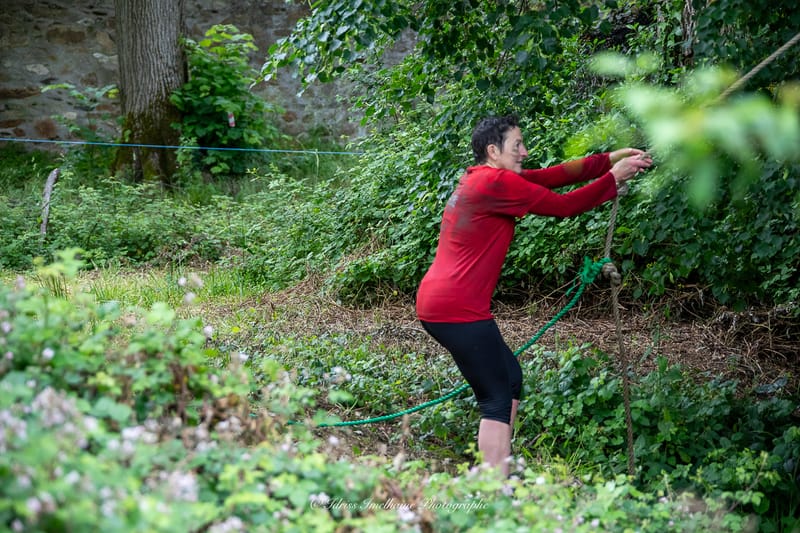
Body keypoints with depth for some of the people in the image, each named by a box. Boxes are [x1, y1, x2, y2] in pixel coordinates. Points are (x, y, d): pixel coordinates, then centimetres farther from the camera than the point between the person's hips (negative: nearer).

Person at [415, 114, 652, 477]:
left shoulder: (484, 179, 16)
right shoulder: (497, 183, -14)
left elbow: (551, 176, 14)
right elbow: (564, 205, -10)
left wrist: (611, 159, 11)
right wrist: (613, 178, 2)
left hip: (437, 303, 11)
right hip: (458, 310, -11)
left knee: (510, 376, 19)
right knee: (498, 400, -7)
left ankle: (499, 470, 22)